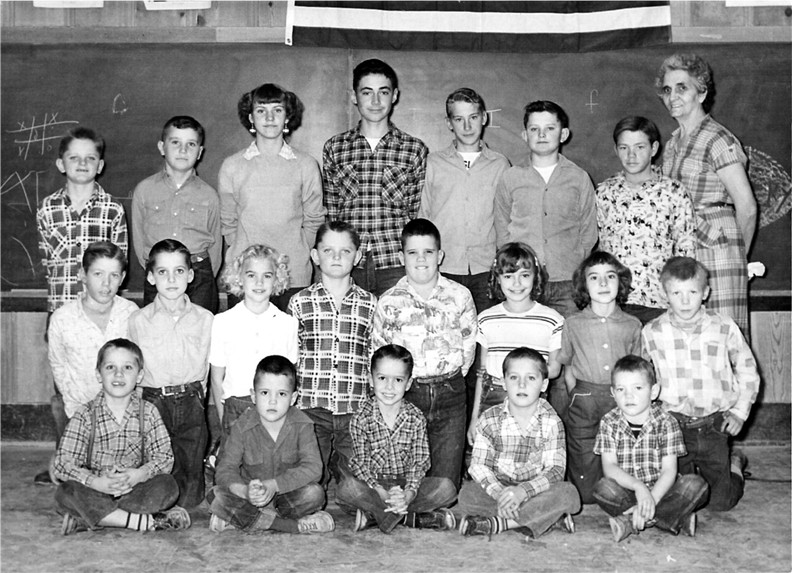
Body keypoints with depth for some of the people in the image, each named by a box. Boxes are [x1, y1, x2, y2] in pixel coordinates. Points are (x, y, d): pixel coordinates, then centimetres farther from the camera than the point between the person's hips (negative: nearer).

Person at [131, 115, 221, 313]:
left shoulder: (208, 195, 5)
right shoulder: (144, 190, 5)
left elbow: (215, 244, 10)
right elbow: (139, 239, 9)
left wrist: (205, 280, 4)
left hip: (200, 279, 0)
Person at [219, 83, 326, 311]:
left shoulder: (306, 165, 4)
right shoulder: (232, 166, 5)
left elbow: (314, 220, 11)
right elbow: (228, 222, 12)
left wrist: (295, 253, 5)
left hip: (294, 276, 0)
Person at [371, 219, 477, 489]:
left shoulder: (460, 296, 3)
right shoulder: (389, 302, 1)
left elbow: (469, 344, 8)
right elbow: (378, 352, 9)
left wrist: (452, 380, 4)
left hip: (451, 395, 0)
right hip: (407, 393, 0)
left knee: (446, 483, 4)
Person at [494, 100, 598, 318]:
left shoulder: (579, 178, 8)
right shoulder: (510, 178, 9)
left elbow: (588, 236, 10)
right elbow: (502, 233, 12)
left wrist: (579, 278, 1)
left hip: (567, 285, 0)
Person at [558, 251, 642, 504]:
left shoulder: (632, 325, 5)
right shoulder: (573, 324, 3)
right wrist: (577, 399, 4)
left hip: (620, 400, 1)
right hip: (584, 400, -1)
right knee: (586, 492, 1)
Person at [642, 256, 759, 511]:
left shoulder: (724, 328, -5)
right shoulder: (652, 332, -4)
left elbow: (747, 370, 9)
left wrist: (740, 412, 4)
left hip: (713, 427, -1)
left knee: (720, 501, 3)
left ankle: (735, 464, 34)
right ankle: (692, 470, 36)